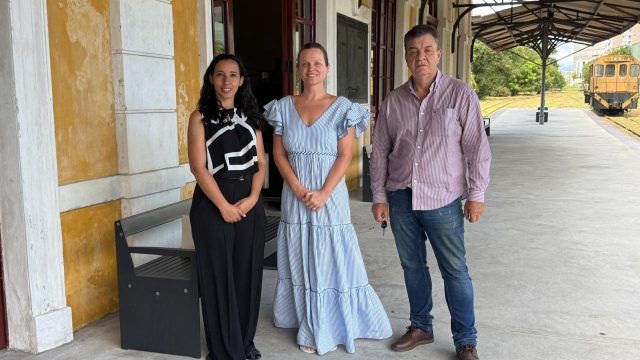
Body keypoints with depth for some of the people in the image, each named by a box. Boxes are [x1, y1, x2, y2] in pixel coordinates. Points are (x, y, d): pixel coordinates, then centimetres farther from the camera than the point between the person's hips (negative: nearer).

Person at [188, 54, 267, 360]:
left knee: (248, 272, 9)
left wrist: (252, 198, -9)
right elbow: (198, 167, -9)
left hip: (250, 203, 4)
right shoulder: (201, 117, -2)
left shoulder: (250, 116, 10)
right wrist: (224, 206, -14)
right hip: (213, 204, -4)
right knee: (218, 275, 3)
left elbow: (260, 162, 7)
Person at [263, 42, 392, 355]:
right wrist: (298, 190, -11)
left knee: (331, 259, 3)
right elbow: (279, 154, 2)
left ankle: (332, 325, 19)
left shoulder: (341, 108, -3)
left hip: (330, 195, -3)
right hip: (294, 197, 3)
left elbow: (345, 156, -7)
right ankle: (311, 328, 26)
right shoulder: (284, 107, 5)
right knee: (300, 260, 10)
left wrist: (323, 194, -16)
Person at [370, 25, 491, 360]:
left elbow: (477, 148, -5)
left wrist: (476, 194, -7)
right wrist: (379, 197, 5)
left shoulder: (460, 94, -5)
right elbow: (380, 152, 8)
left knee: (455, 272, 4)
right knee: (412, 266, 15)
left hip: (443, 200, -3)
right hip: (401, 198, 4)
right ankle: (420, 327, 33)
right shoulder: (393, 101, 4)